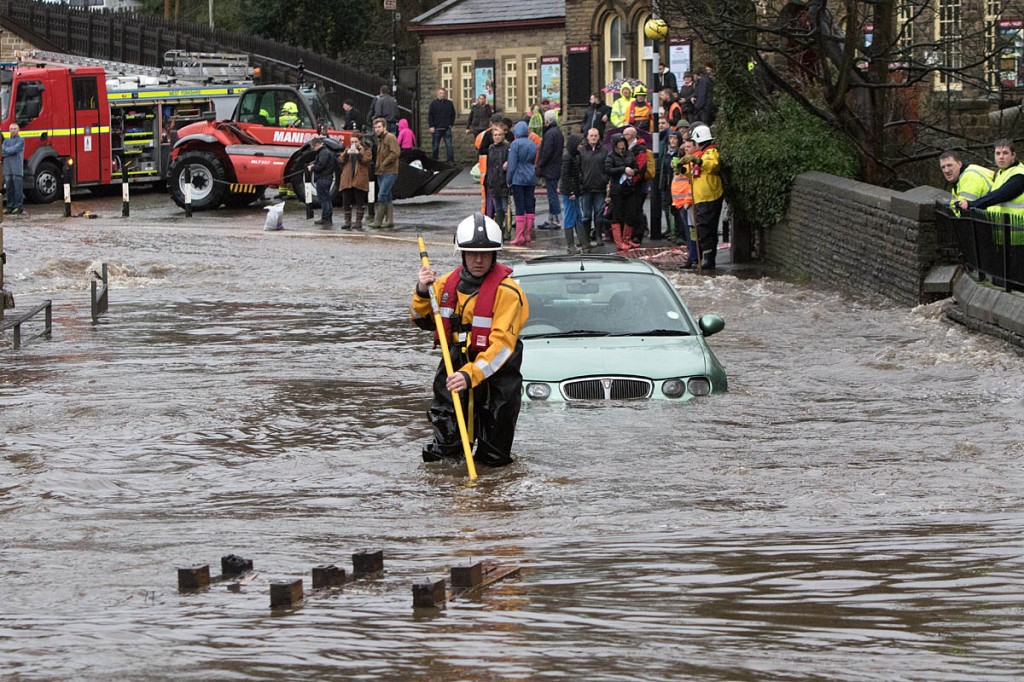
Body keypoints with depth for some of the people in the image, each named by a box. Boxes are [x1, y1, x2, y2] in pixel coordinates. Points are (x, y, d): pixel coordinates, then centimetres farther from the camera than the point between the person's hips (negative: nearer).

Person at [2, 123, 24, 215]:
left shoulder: (20, 140, 3)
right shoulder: (6, 140, 18)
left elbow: (14, 149, -10)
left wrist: (6, 150, 4)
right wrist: (10, 151, -8)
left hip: (17, 168, -5)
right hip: (7, 168, 5)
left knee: (18, 188, -6)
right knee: (9, 188, 6)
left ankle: (19, 207, -4)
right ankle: (10, 207, 11)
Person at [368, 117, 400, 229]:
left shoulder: (390, 138, -9)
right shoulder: (379, 139, 19)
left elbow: (395, 153, -19)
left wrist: (383, 164, -16)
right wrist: (376, 165, 12)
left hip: (389, 172, -9)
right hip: (380, 172, 9)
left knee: (382, 195, -13)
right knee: (387, 197, 10)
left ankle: (378, 220, -13)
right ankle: (389, 220, 13)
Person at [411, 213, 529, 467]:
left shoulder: (507, 291, -16)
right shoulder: (448, 283, 3)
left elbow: (502, 344, -24)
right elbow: (424, 321, 17)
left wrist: (471, 375, -36)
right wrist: (423, 293, -4)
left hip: (497, 370, -4)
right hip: (455, 364, 4)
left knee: (494, 460, 3)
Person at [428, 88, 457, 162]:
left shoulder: (449, 103, 9)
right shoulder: (434, 104, 4)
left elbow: (453, 114, 17)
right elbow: (430, 116, 2)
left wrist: (451, 124, 5)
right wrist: (431, 126, -7)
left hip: (447, 128, 1)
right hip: (436, 128, -1)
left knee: (449, 145, -5)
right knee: (435, 146, 4)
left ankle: (450, 161, -6)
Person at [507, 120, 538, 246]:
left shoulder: (515, 144, -10)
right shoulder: (533, 144, 8)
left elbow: (512, 164, -11)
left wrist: (508, 179, -4)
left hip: (518, 179, -5)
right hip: (531, 179, 5)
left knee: (520, 208, -4)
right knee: (530, 207, 7)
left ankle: (520, 237, -6)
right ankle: (528, 236, 8)